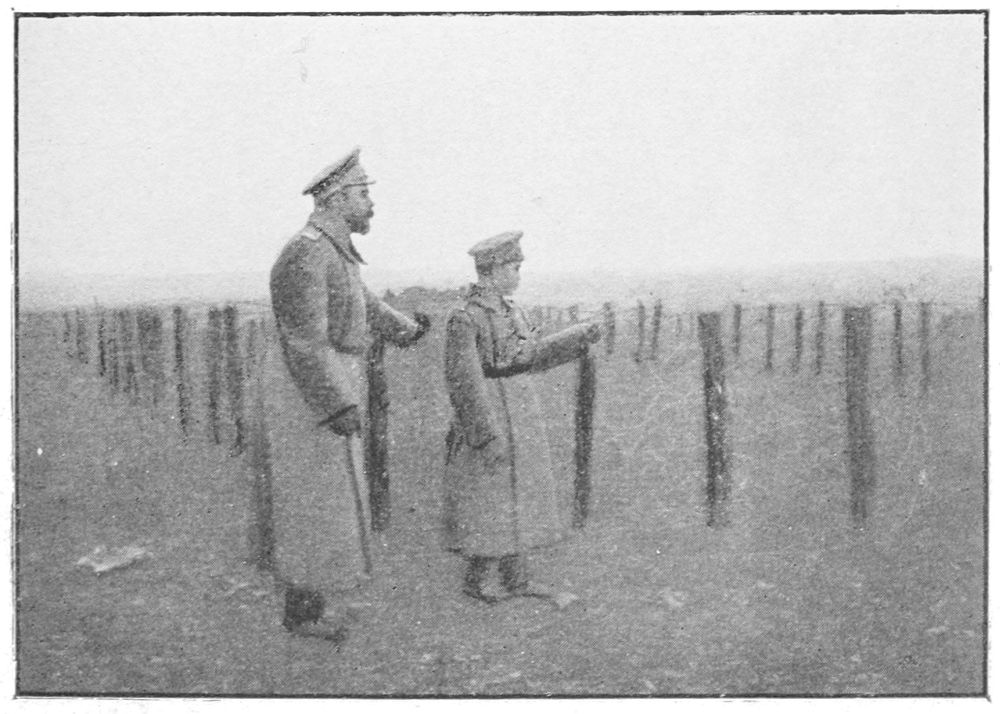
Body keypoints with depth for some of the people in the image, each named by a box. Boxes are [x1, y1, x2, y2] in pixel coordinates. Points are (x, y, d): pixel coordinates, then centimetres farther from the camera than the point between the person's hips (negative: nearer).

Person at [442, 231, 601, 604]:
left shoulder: (508, 309, 8)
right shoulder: (466, 318, -18)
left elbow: (531, 356, 18)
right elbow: (464, 381, -20)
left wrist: (579, 336, 11)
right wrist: (489, 434, -22)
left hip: (520, 418, 9)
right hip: (489, 418, -9)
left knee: (518, 498, 13)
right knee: (489, 501, 1)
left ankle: (515, 577, 23)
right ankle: (476, 579, 15)